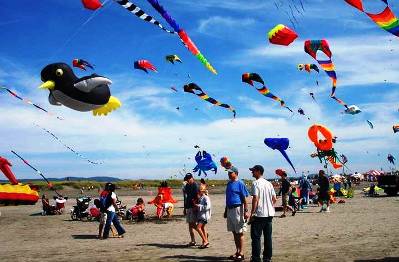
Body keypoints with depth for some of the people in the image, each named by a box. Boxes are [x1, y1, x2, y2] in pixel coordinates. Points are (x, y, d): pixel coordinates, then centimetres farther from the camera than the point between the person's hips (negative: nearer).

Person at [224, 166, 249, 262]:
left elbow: (244, 199, -13)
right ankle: (237, 252, 22)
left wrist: (246, 211, -18)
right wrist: (226, 211, 22)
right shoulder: (229, 183, 14)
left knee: (240, 232, -2)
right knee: (234, 232, 13)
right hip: (230, 209, 8)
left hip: (237, 209, -8)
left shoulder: (240, 184, -10)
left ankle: (241, 253, 4)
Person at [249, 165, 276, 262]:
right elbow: (274, 199, 11)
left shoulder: (256, 183, -11)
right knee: (268, 237, 11)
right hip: (269, 214, 7)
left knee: (256, 237, 0)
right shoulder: (269, 183, 11)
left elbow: (255, 199, -17)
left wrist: (252, 213, -13)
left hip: (259, 215, -7)